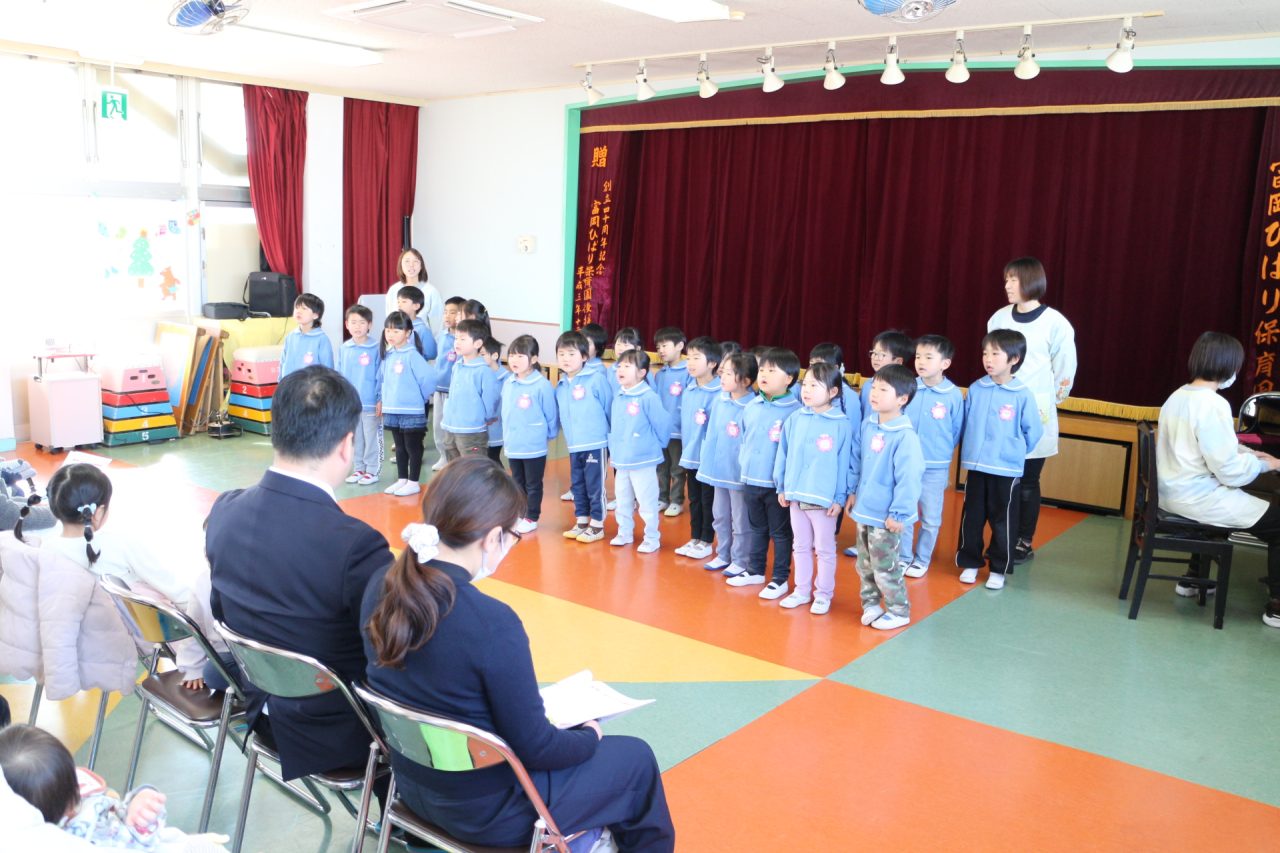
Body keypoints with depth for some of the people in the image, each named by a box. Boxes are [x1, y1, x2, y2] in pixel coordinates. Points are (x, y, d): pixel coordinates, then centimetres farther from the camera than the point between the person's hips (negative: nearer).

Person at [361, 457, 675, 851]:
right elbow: (535, 749, -22)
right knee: (637, 758, 15)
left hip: (414, 782, 7)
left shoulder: (381, 586, -10)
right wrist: (590, 736, -1)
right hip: (488, 812, -7)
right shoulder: (492, 623, -32)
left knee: (567, 735, 29)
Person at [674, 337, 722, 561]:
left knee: (708, 501, 7)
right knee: (694, 500, 16)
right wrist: (685, 448, 13)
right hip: (689, 455, 7)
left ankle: (706, 542, 18)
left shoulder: (720, 394, -17)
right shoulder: (688, 391, 5)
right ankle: (694, 539, 27)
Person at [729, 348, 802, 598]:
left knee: (780, 532, 8)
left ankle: (780, 579, 19)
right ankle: (755, 570, 35)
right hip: (750, 481, 6)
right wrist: (744, 465, 11)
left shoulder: (794, 410, -15)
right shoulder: (752, 407, 3)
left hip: (778, 484, -6)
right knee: (756, 528, 20)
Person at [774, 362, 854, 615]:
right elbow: (783, 455, 8)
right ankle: (802, 590, 29)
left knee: (825, 549, 9)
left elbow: (844, 464, -9)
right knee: (800, 546, 17)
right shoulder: (794, 420, 0)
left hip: (824, 499, -4)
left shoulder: (842, 424, -11)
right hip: (795, 495, 4)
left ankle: (824, 594, 23)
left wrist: (840, 498, -9)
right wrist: (782, 487, 9)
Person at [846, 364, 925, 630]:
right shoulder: (868, 424, 1)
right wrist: (853, 491, 10)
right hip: (864, 509, 7)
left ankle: (898, 611, 22)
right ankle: (871, 603, 36)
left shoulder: (905, 436, -22)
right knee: (864, 565, 19)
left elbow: (909, 478, -21)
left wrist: (899, 514, -19)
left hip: (885, 516, -7)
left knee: (884, 567, 5)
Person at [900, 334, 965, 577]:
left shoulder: (954, 395, -10)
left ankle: (922, 560, 27)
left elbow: (957, 431, 1)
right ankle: (903, 557, 27)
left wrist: (941, 452, 8)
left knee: (931, 518, 11)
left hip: (935, 468, -1)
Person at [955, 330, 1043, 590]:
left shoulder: (1022, 395, -10)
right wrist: (972, 448, 11)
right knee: (971, 518, 11)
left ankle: (999, 569, 20)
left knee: (1003, 522, 7)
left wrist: (1015, 453, 5)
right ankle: (970, 563, 26)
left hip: (1007, 470, -3)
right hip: (975, 466, 3)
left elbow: (1033, 431, -2)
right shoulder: (976, 389, -1)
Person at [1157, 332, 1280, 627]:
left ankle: (1193, 579, 37)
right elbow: (1229, 471, -22)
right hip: (1197, 497, -10)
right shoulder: (1213, 404, -22)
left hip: (1174, 491, 10)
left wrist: (1246, 452, 14)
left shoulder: (1179, 395, 6)